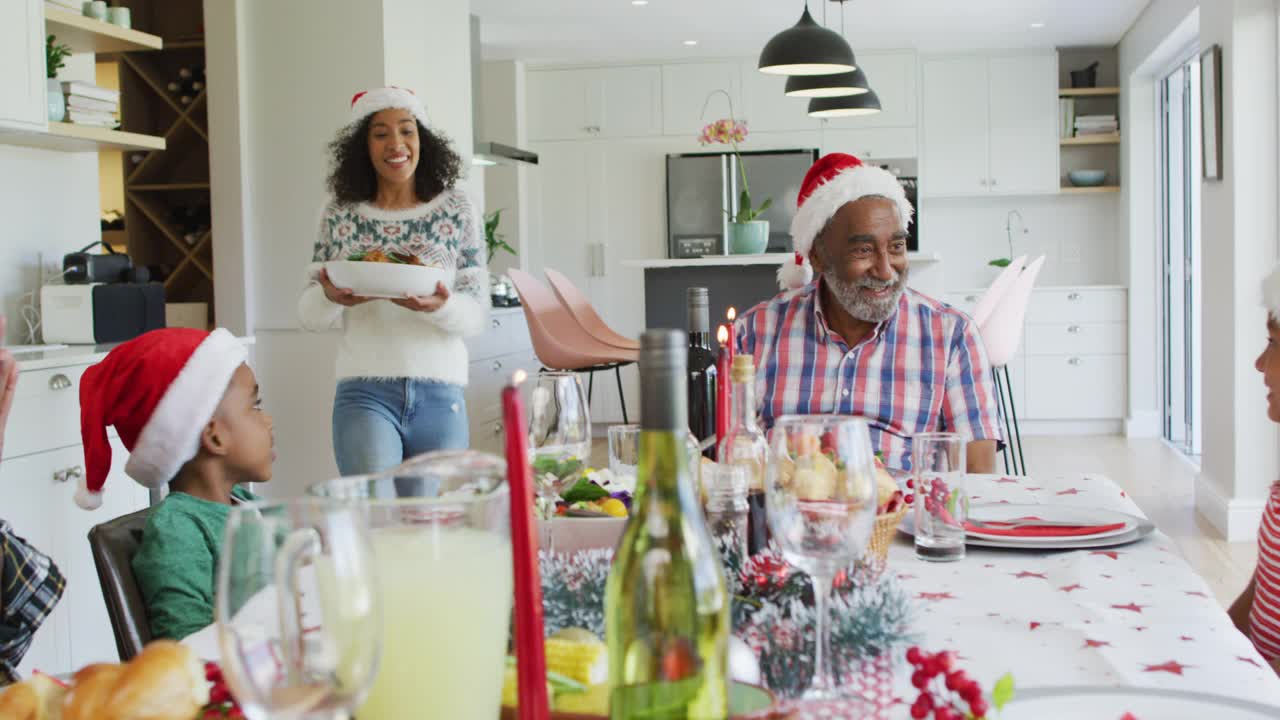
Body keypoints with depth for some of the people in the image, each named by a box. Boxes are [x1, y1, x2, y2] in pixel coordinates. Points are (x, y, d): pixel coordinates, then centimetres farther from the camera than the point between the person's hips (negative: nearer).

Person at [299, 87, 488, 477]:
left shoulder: (456, 210, 2)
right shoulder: (341, 214, 4)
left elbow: (477, 313, 0)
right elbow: (309, 314, 7)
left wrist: (440, 306, -22)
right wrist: (330, 296, -16)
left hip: (440, 395, 1)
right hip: (364, 392, -1)